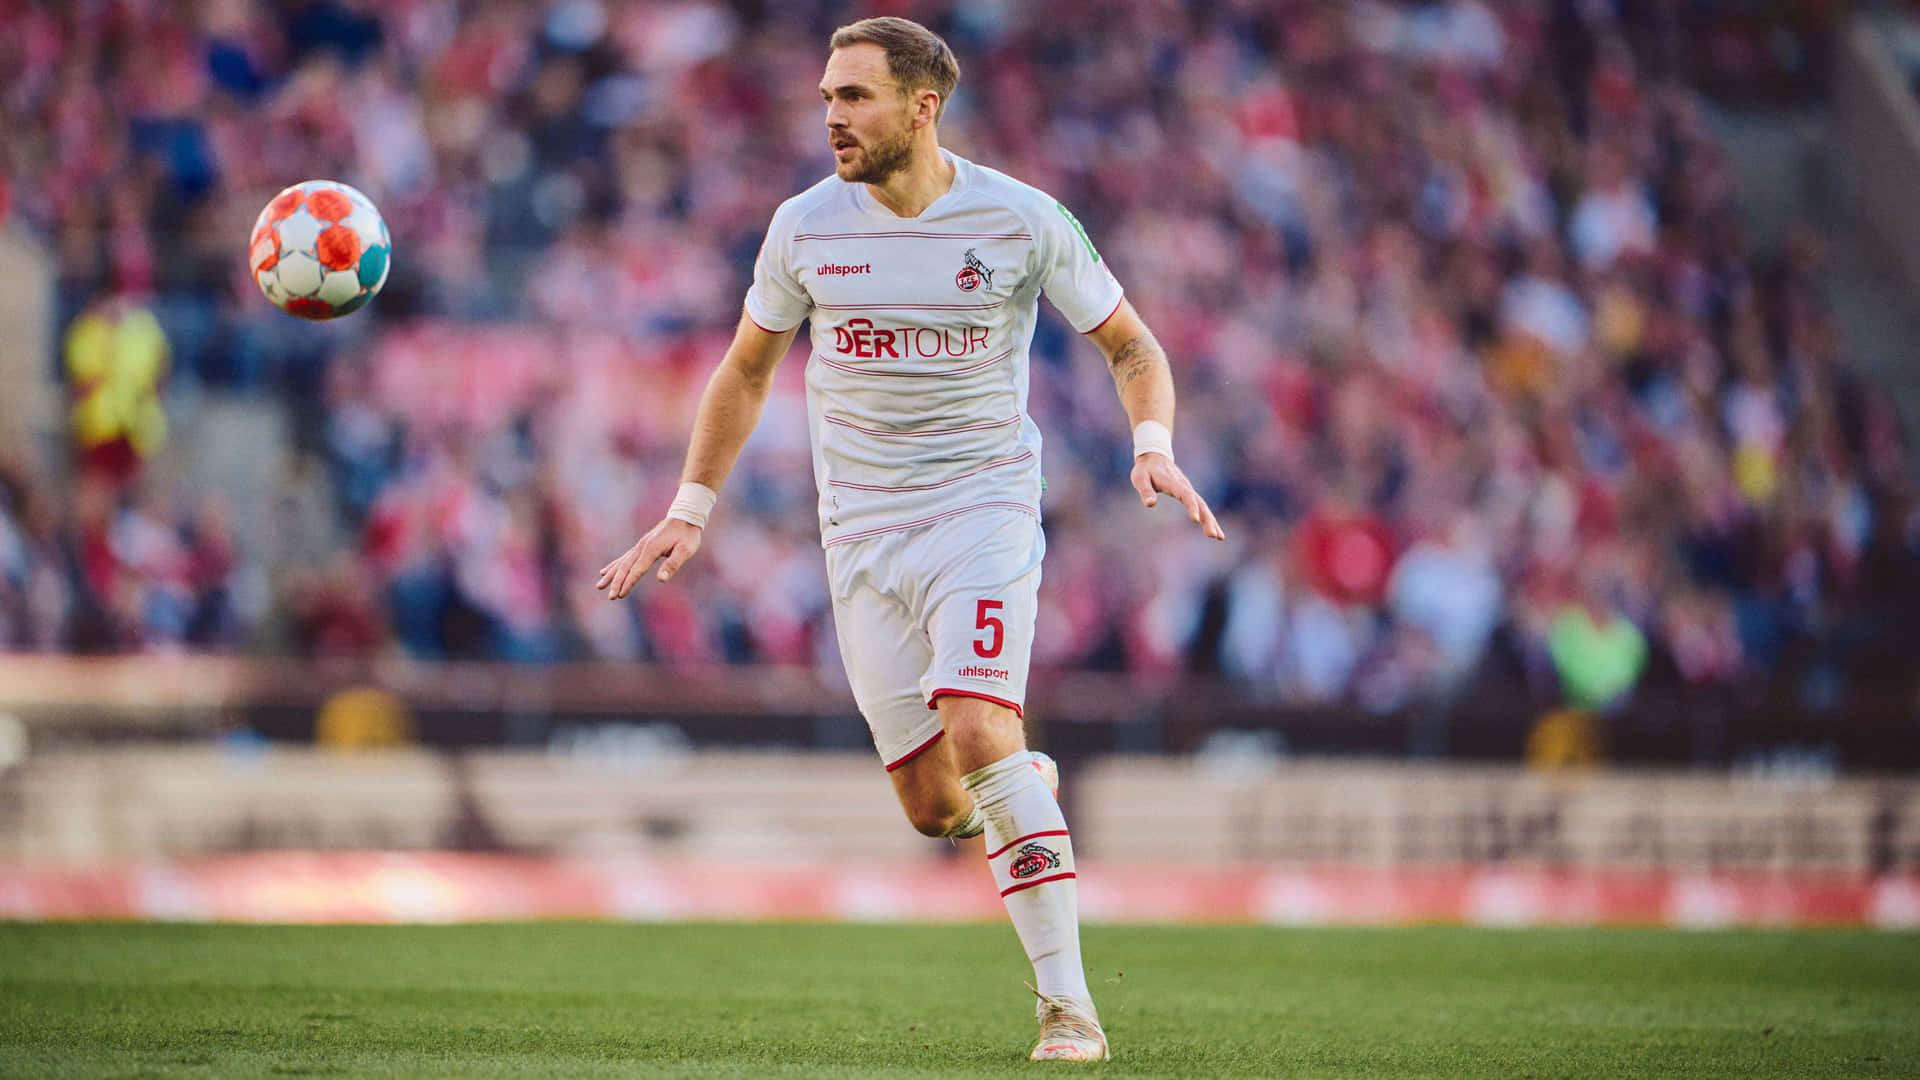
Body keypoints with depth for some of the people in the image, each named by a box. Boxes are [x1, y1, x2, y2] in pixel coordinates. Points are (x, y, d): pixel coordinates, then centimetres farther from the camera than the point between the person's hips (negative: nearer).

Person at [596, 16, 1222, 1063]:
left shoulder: (1023, 221, -6)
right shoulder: (805, 226, 1)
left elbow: (1131, 347, 4)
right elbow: (746, 369, 15)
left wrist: (1154, 447, -15)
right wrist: (689, 512, 10)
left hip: (984, 509, -3)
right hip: (862, 534, 3)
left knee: (976, 731, -25)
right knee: (934, 807, -3)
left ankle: (1067, 1004, -20)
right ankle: (1030, 792, 35)